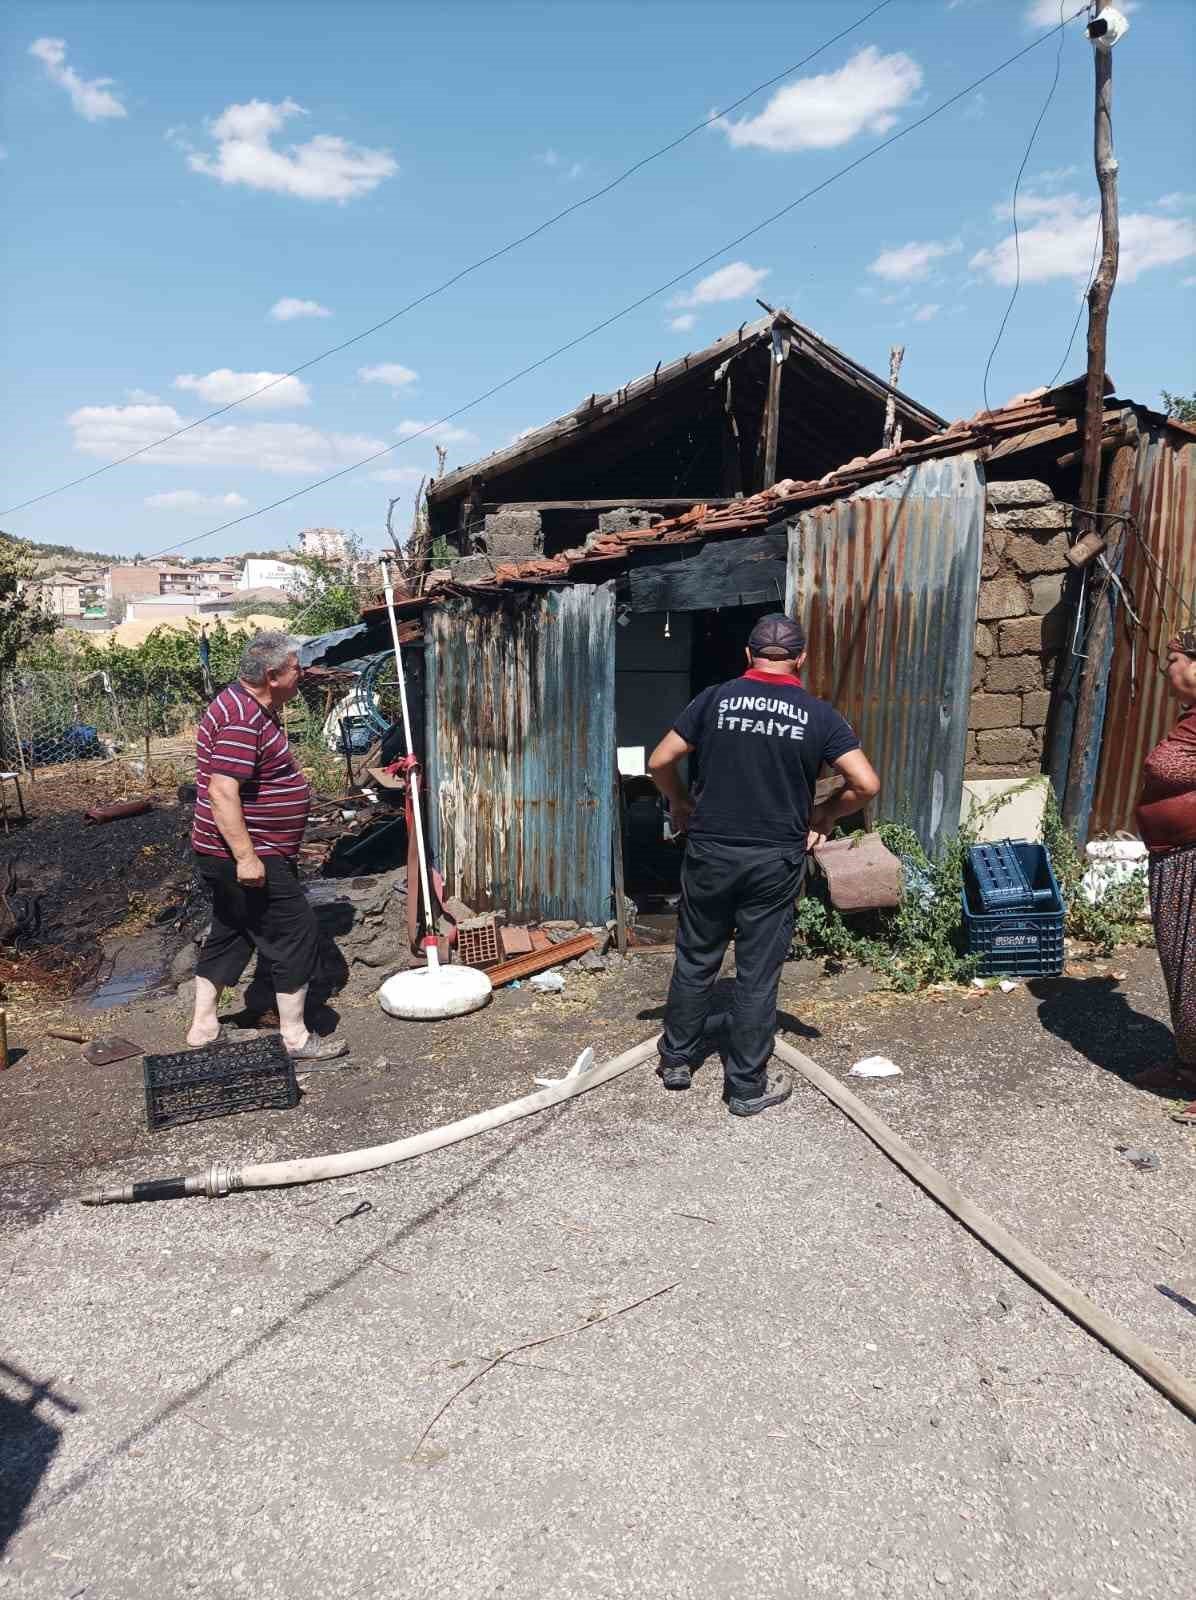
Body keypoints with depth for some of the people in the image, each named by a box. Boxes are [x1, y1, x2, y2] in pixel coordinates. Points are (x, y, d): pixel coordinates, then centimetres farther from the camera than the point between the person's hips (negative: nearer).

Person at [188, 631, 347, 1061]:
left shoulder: (250, 708, 13)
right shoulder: (241, 719, -22)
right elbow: (222, 790, -28)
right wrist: (246, 856, -29)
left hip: (229, 856, 11)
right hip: (248, 857, -11)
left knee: (229, 933, 18)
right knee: (297, 933, -3)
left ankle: (203, 1027, 29)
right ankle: (295, 1038, 6)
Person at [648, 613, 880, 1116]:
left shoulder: (715, 698, -1)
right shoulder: (817, 714, -3)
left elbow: (660, 763, -1)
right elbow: (867, 784, -7)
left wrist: (680, 805, 16)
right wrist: (823, 815, 9)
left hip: (710, 852, 1)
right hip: (775, 861, -1)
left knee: (696, 960, 17)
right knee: (758, 973, 8)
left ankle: (676, 1059, 31)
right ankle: (747, 1086, 19)